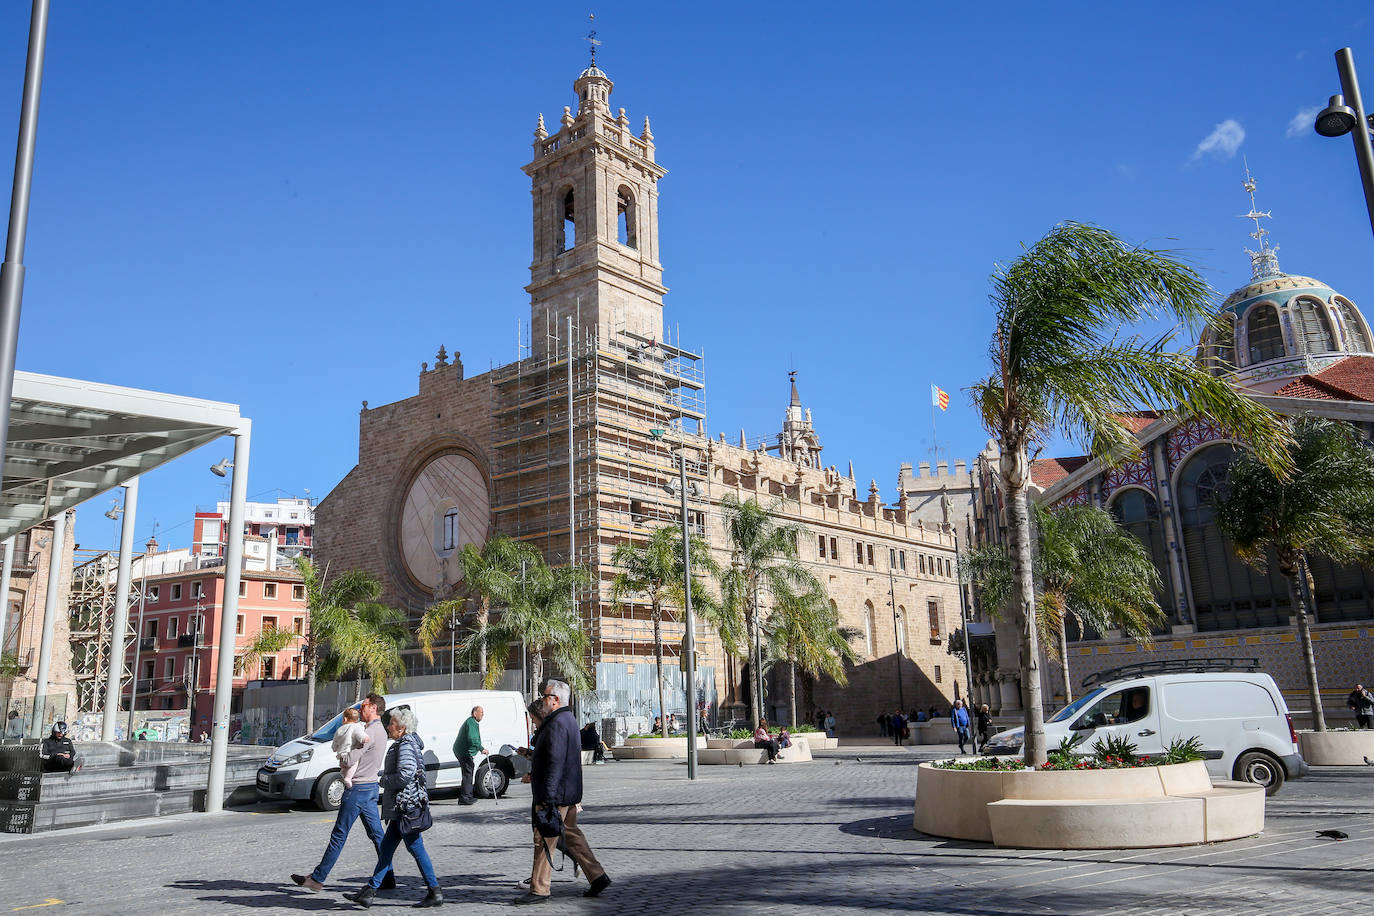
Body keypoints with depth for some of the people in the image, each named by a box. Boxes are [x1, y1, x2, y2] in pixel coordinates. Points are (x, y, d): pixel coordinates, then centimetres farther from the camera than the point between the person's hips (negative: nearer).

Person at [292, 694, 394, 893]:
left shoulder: (370, 732, -18)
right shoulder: (381, 731, 14)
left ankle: (317, 878, 8)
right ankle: (387, 878, 9)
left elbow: (349, 760, -20)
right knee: (376, 834, 9)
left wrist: (340, 754, 0)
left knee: (339, 835, -1)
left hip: (358, 788, -10)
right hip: (371, 787, 10)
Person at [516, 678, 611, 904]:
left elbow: (555, 764, -25)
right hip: (569, 792, 10)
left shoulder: (557, 724, -18)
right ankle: (598, 877, 18)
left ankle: (539, 890, 4)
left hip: (555, 794, -10)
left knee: (544, 841, -3)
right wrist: (534, 773, 28)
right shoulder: (569, 720, 15)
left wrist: (545, 799, -25)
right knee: (572, 834, 16)